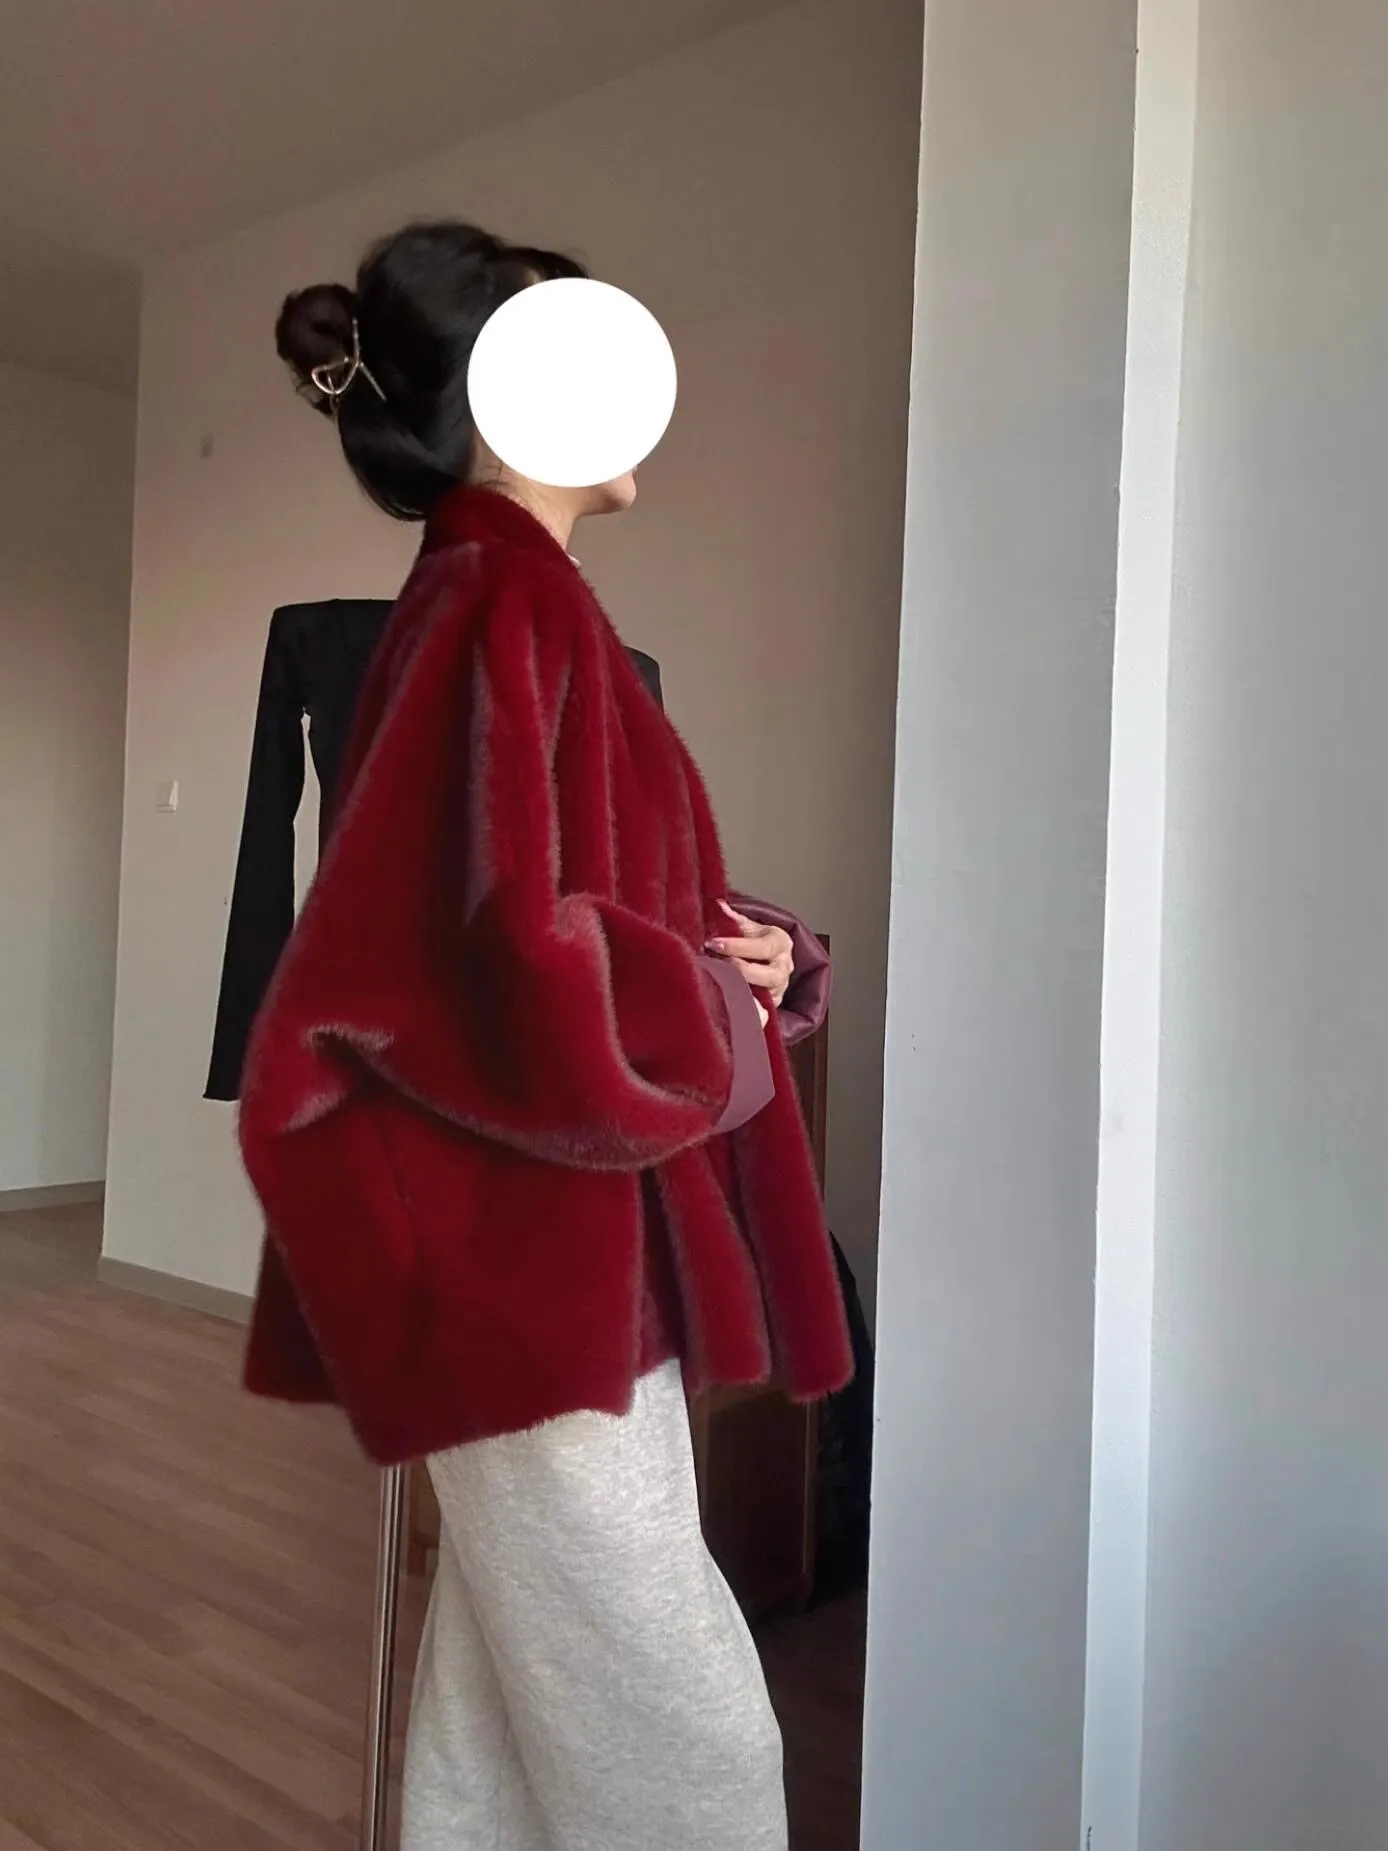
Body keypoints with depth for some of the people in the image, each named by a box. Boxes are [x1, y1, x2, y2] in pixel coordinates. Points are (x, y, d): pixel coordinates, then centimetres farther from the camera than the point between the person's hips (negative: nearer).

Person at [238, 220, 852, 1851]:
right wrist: (724, 1000, -8)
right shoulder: (510, 604, -16)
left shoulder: (482, 598, 14)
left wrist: (711, 954, 4)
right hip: (541, 1259, -10)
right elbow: (535, 965, -27)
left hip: (536, 1260, 10)